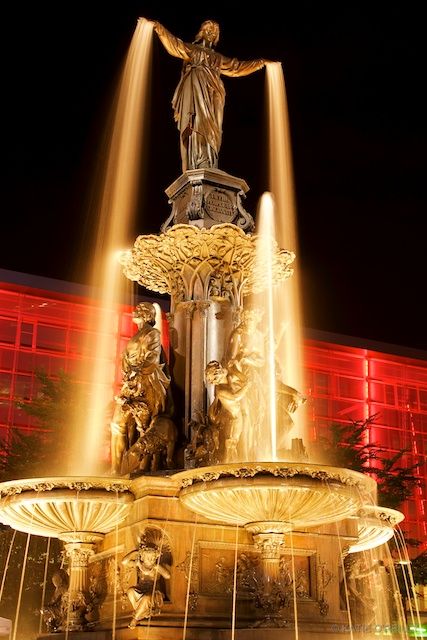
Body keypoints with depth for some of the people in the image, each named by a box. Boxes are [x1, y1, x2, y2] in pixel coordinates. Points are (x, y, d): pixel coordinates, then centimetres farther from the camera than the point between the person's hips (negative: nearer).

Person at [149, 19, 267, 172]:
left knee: (211, 127, -10)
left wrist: (260, 62, 40)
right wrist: (158, 27, -8)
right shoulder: (191, 48, 19)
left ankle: (209, 167, -20)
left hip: (212, 92, 5)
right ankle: (197, 165, -36)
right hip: (196, 86, -5)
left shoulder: (218, 57, 32)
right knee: (198, 121, -23)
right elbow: (174, 43, 6)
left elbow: (237, 66, 38)